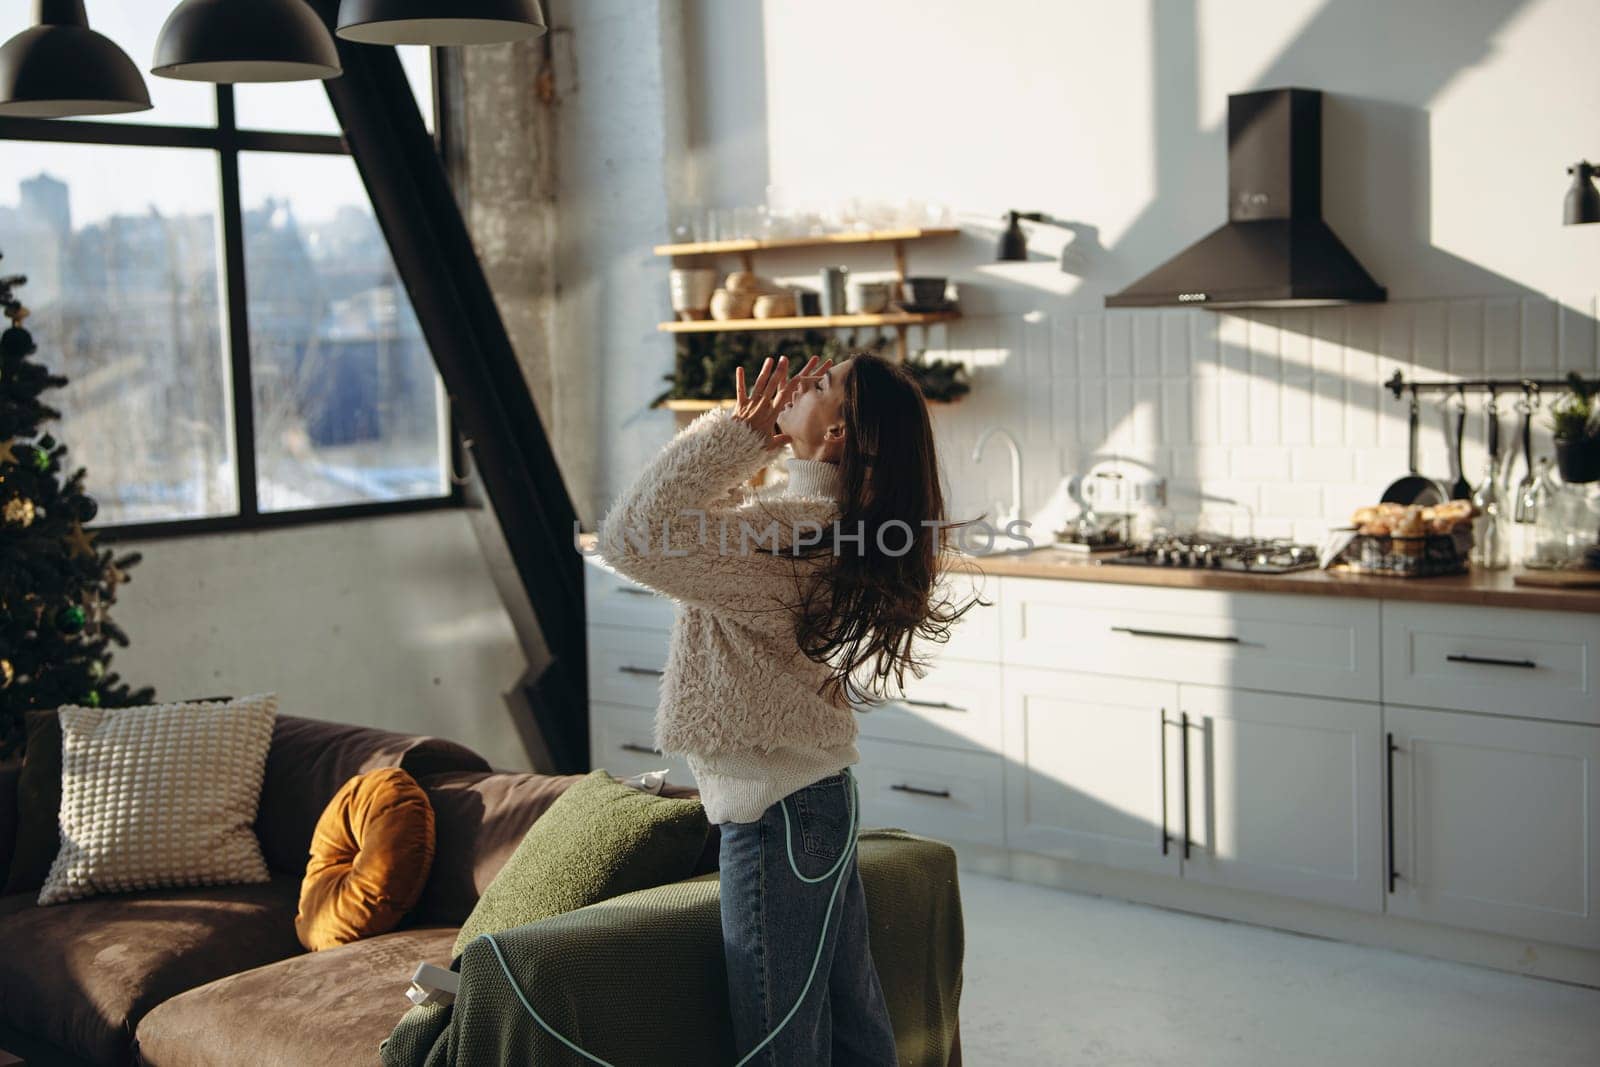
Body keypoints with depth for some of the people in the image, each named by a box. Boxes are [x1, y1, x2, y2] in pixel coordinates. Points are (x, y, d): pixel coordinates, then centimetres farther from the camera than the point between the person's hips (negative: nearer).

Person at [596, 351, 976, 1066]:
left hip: (779, 817, -10)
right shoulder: (827, 520, 6)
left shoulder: (784, 533, -23)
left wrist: (737, 430, -22)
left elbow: (631, 537, -30)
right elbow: (697, 514, 21)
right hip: (824, 796, 10)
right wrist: (757, 435, 7)